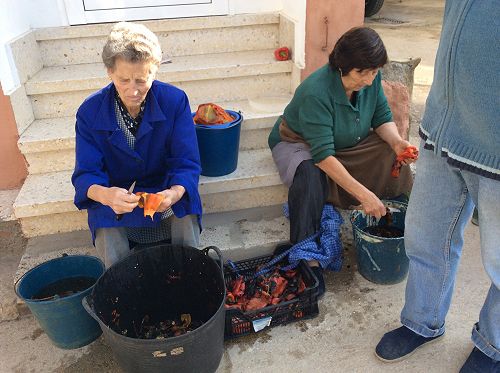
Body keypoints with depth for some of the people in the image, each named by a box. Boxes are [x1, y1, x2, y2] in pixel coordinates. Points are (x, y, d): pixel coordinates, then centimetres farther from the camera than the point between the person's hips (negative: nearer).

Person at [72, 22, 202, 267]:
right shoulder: (90, 112, -12)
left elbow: (187, 164, -15)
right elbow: (85, 174, -13)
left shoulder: (175, 101, -15)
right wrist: (104, 194, -38)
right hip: (114, 195, 0)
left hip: (165, 189, 0)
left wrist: (175, 193, -38)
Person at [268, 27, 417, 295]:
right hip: (299, 143, -5)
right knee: (309, 176, -39)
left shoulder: (371, 79, -14)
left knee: (393, 161, -17)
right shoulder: (315, 92, -34)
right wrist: (363, 194, -41)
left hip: (348, 144, 6)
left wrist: (396, 141, -24)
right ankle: (308, 260, -31)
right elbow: (323, 155, -37)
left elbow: (382, 118, 0)